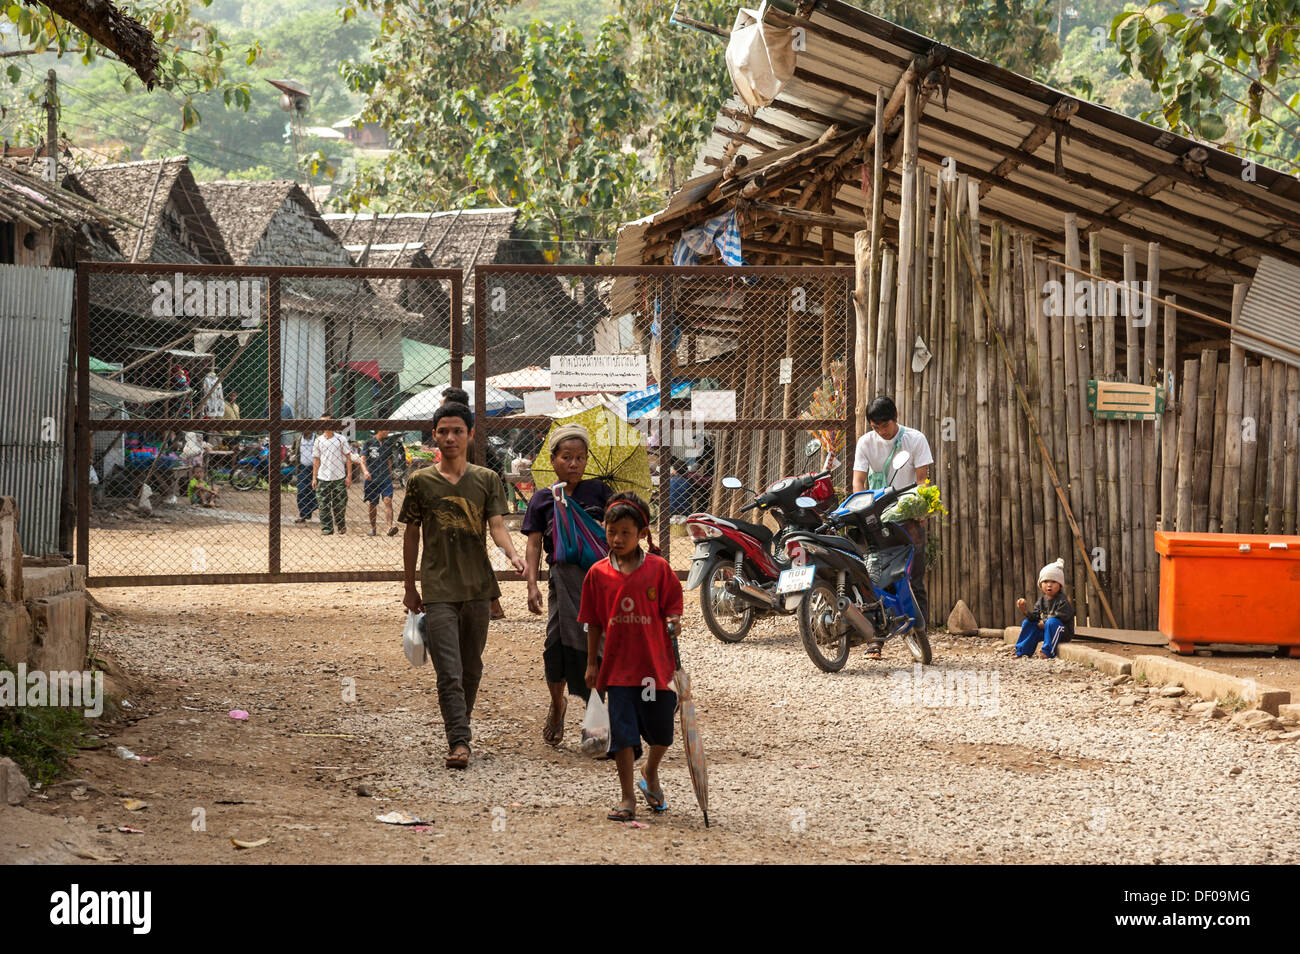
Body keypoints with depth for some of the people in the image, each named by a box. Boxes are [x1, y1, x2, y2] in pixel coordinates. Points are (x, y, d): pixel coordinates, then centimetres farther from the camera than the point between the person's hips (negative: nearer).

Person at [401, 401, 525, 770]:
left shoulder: (486, 479, 6)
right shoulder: (421, 481, 4)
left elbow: (497, 524, -3)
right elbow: (412, 535, 10)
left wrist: (512, 554, -24)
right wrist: (410, 587, 12)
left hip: (477, 585, 2)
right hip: (438, 588, -2)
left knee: (471, 669, 11)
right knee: (449, 672, -11)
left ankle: (459, 728, 27)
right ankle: (458, 742, -16)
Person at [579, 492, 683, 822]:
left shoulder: (658, 568, -2)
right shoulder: (598, 574, 2)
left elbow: (672, 610, 2)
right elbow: (594, 623, 7)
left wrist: (673, 622, -20)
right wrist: (592, 664, 8)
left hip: (656, 664, 0)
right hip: (618, 667, 0)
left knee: (661, 732, 11)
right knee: (622, 732, -2)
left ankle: (651, 775, 40)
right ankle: (628, 798, 8)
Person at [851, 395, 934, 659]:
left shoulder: (915, 439, -2)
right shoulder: (866, 443, 3)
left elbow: (922, 479, -6)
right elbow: (858, 481, -3)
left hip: (909, 518, -1)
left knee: (915, 582, -3)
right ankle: (874, 640, -2)